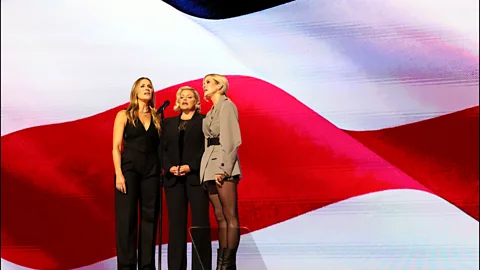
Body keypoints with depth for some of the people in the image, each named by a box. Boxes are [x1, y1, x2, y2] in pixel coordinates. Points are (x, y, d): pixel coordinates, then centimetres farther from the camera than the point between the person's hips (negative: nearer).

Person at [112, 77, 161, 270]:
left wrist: (163, 170, -3)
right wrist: (119, 174, -13)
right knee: (126, 218, -4)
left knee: (149, 218, 3)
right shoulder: (124, 115, 5)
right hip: (129, 168, -3)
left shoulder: (156, 118, 13)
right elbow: (116, 147, -2)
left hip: (152, 171, 3)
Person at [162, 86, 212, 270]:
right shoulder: (169, 123, 18)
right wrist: (169, 167, -7)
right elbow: (163, 149, 11)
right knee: (176, 224, 1)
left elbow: (208, 147, -4)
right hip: (173, 179, 3)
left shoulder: (204, 120, 7)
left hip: (196, 177, -3)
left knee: (199, 224, -5)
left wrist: (191, 166, -15)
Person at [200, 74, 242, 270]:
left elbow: (231, 140, -13)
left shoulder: (227, 105, -2)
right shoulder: (212, 111, 23)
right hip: (210, 165, 9)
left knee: (230, 216, -8)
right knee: (220, 217, 6)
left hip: (222, 165, -9)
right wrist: (209, 168, 11)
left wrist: (224, 168, -20)